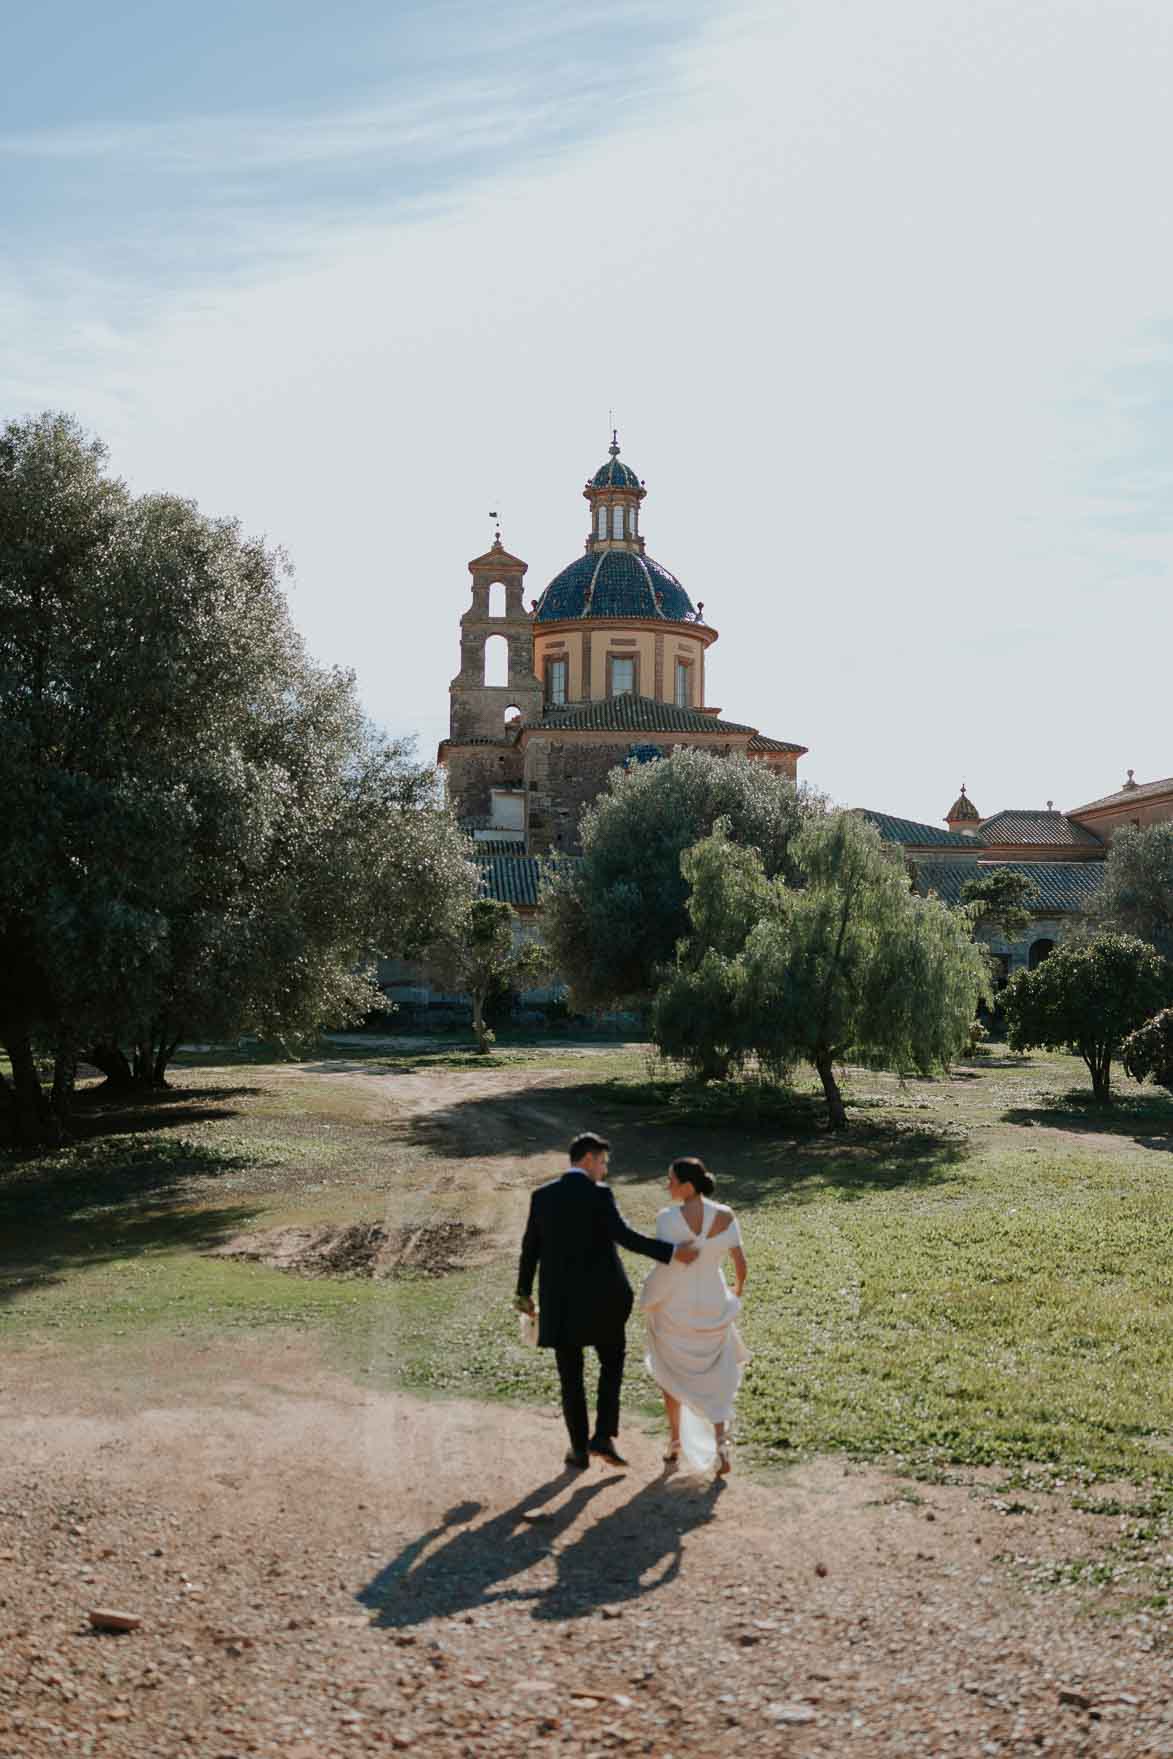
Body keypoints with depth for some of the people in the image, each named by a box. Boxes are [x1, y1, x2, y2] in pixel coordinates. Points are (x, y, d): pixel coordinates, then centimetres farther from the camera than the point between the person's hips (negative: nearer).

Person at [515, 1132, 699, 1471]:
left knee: (570, 1376, 13)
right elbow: (625, 1237, -22)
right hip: (601, 1298, -3)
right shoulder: (599, 1195, -12)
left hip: (558, 1300, 3)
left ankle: (579, 1449, 17)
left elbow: (530, 1248, 7)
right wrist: (672, 1251, -19)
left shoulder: (542, 1196, 1)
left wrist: (524, 1293, 18)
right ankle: (603, 1436, 9)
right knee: (612, 1362, 18)